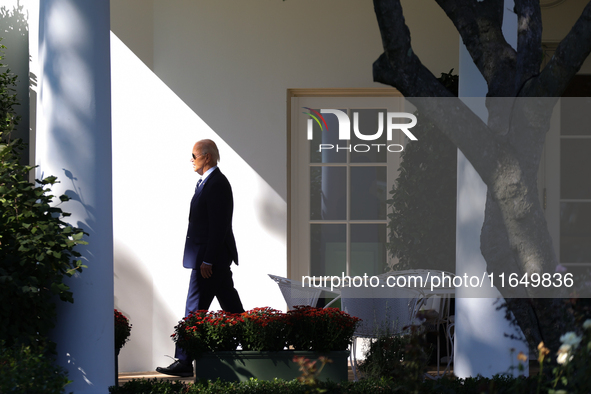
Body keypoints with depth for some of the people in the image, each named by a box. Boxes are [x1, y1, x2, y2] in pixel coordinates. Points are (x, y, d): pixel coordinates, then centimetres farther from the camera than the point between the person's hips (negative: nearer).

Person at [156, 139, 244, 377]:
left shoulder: (216, 184, -16)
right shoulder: (209, 182, 15)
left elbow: (218, 226, -21)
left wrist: (207, 260, -22)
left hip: (211, 259, -11)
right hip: (211, 257, 11)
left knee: (195, 310, -7)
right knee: (231, 306, 12)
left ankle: (184, 362, -3)